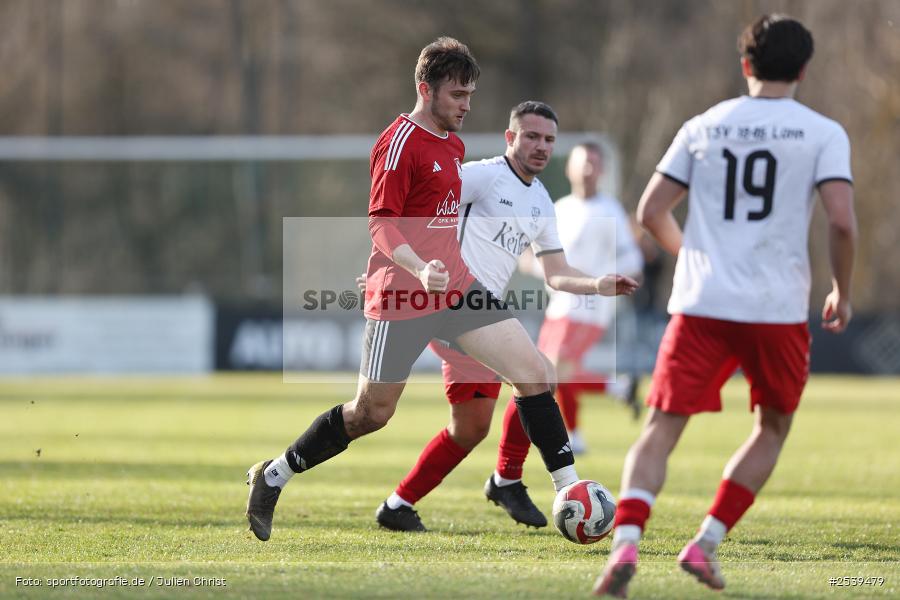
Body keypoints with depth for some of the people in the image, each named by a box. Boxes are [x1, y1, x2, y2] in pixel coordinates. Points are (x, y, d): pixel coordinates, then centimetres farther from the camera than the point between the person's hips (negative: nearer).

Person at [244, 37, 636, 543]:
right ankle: (273, 476, 17)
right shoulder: (400, 144, -14)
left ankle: (569, 487, 1)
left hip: (456, 286, 8)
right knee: (371, 414, -1)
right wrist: (420, 269, -35)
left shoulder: (453, 144, 13)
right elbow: (381, 224, -19)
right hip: (402, 295, -8)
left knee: (534, 372, -5)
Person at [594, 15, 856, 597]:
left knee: (662, 429, 0)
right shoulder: (823, 133, 1)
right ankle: (706, 543, 8)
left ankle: (626, 543, -22)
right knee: (772, 429, 20)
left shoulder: (702, 127, 8)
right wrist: (842, 294, 6)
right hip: (779, 309, -1)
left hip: (701, 305, 1)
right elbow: (843, 222, -10)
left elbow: (651, 212, 8)